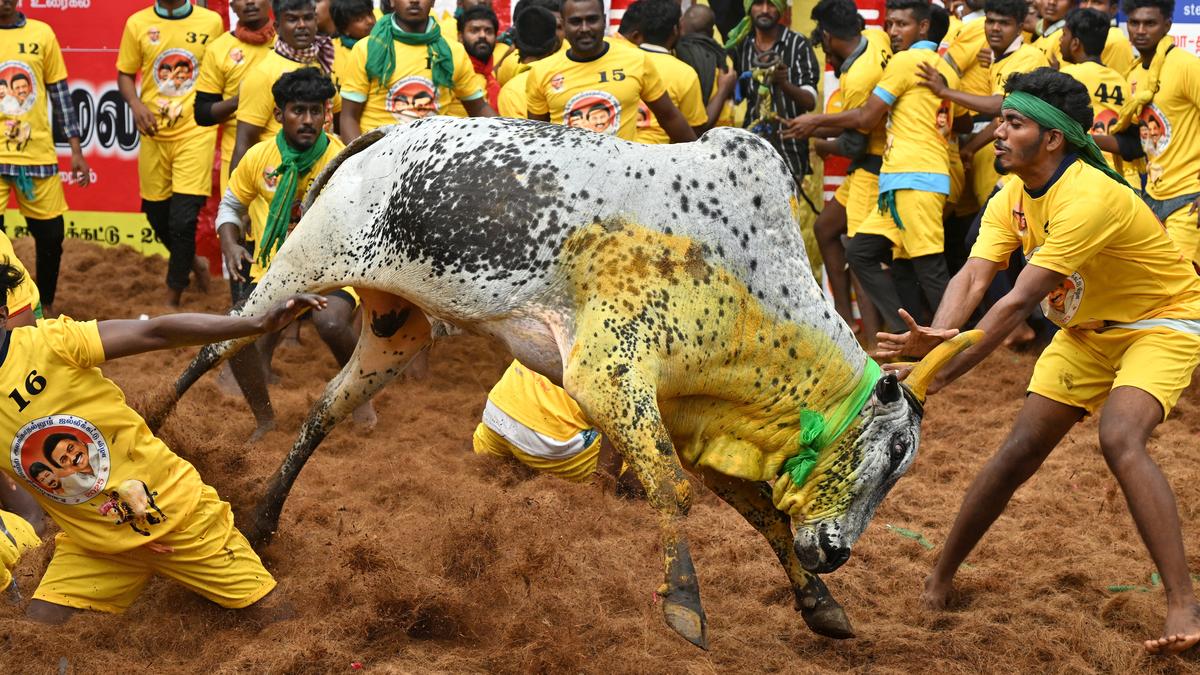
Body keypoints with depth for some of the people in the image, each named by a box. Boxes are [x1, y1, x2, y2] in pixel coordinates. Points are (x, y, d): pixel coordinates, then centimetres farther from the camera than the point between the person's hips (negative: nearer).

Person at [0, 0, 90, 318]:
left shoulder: (42, 34, 5)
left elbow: (60, 94, 9)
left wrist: (76, 149, 6)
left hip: (37, 154, 2)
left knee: (51, 235, 8)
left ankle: (45, 307, 28)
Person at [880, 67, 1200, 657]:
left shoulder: (1088, 198, -32)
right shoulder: (1011, 199, -6)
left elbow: (1019, 302, -36)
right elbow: (972, 278, -19)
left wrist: (941, 375, -39)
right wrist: (937, 336, -42)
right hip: (1087, 331, 8)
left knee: (1120, 440, -30)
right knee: (1019, 452, 2)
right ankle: (940, 579, 16)